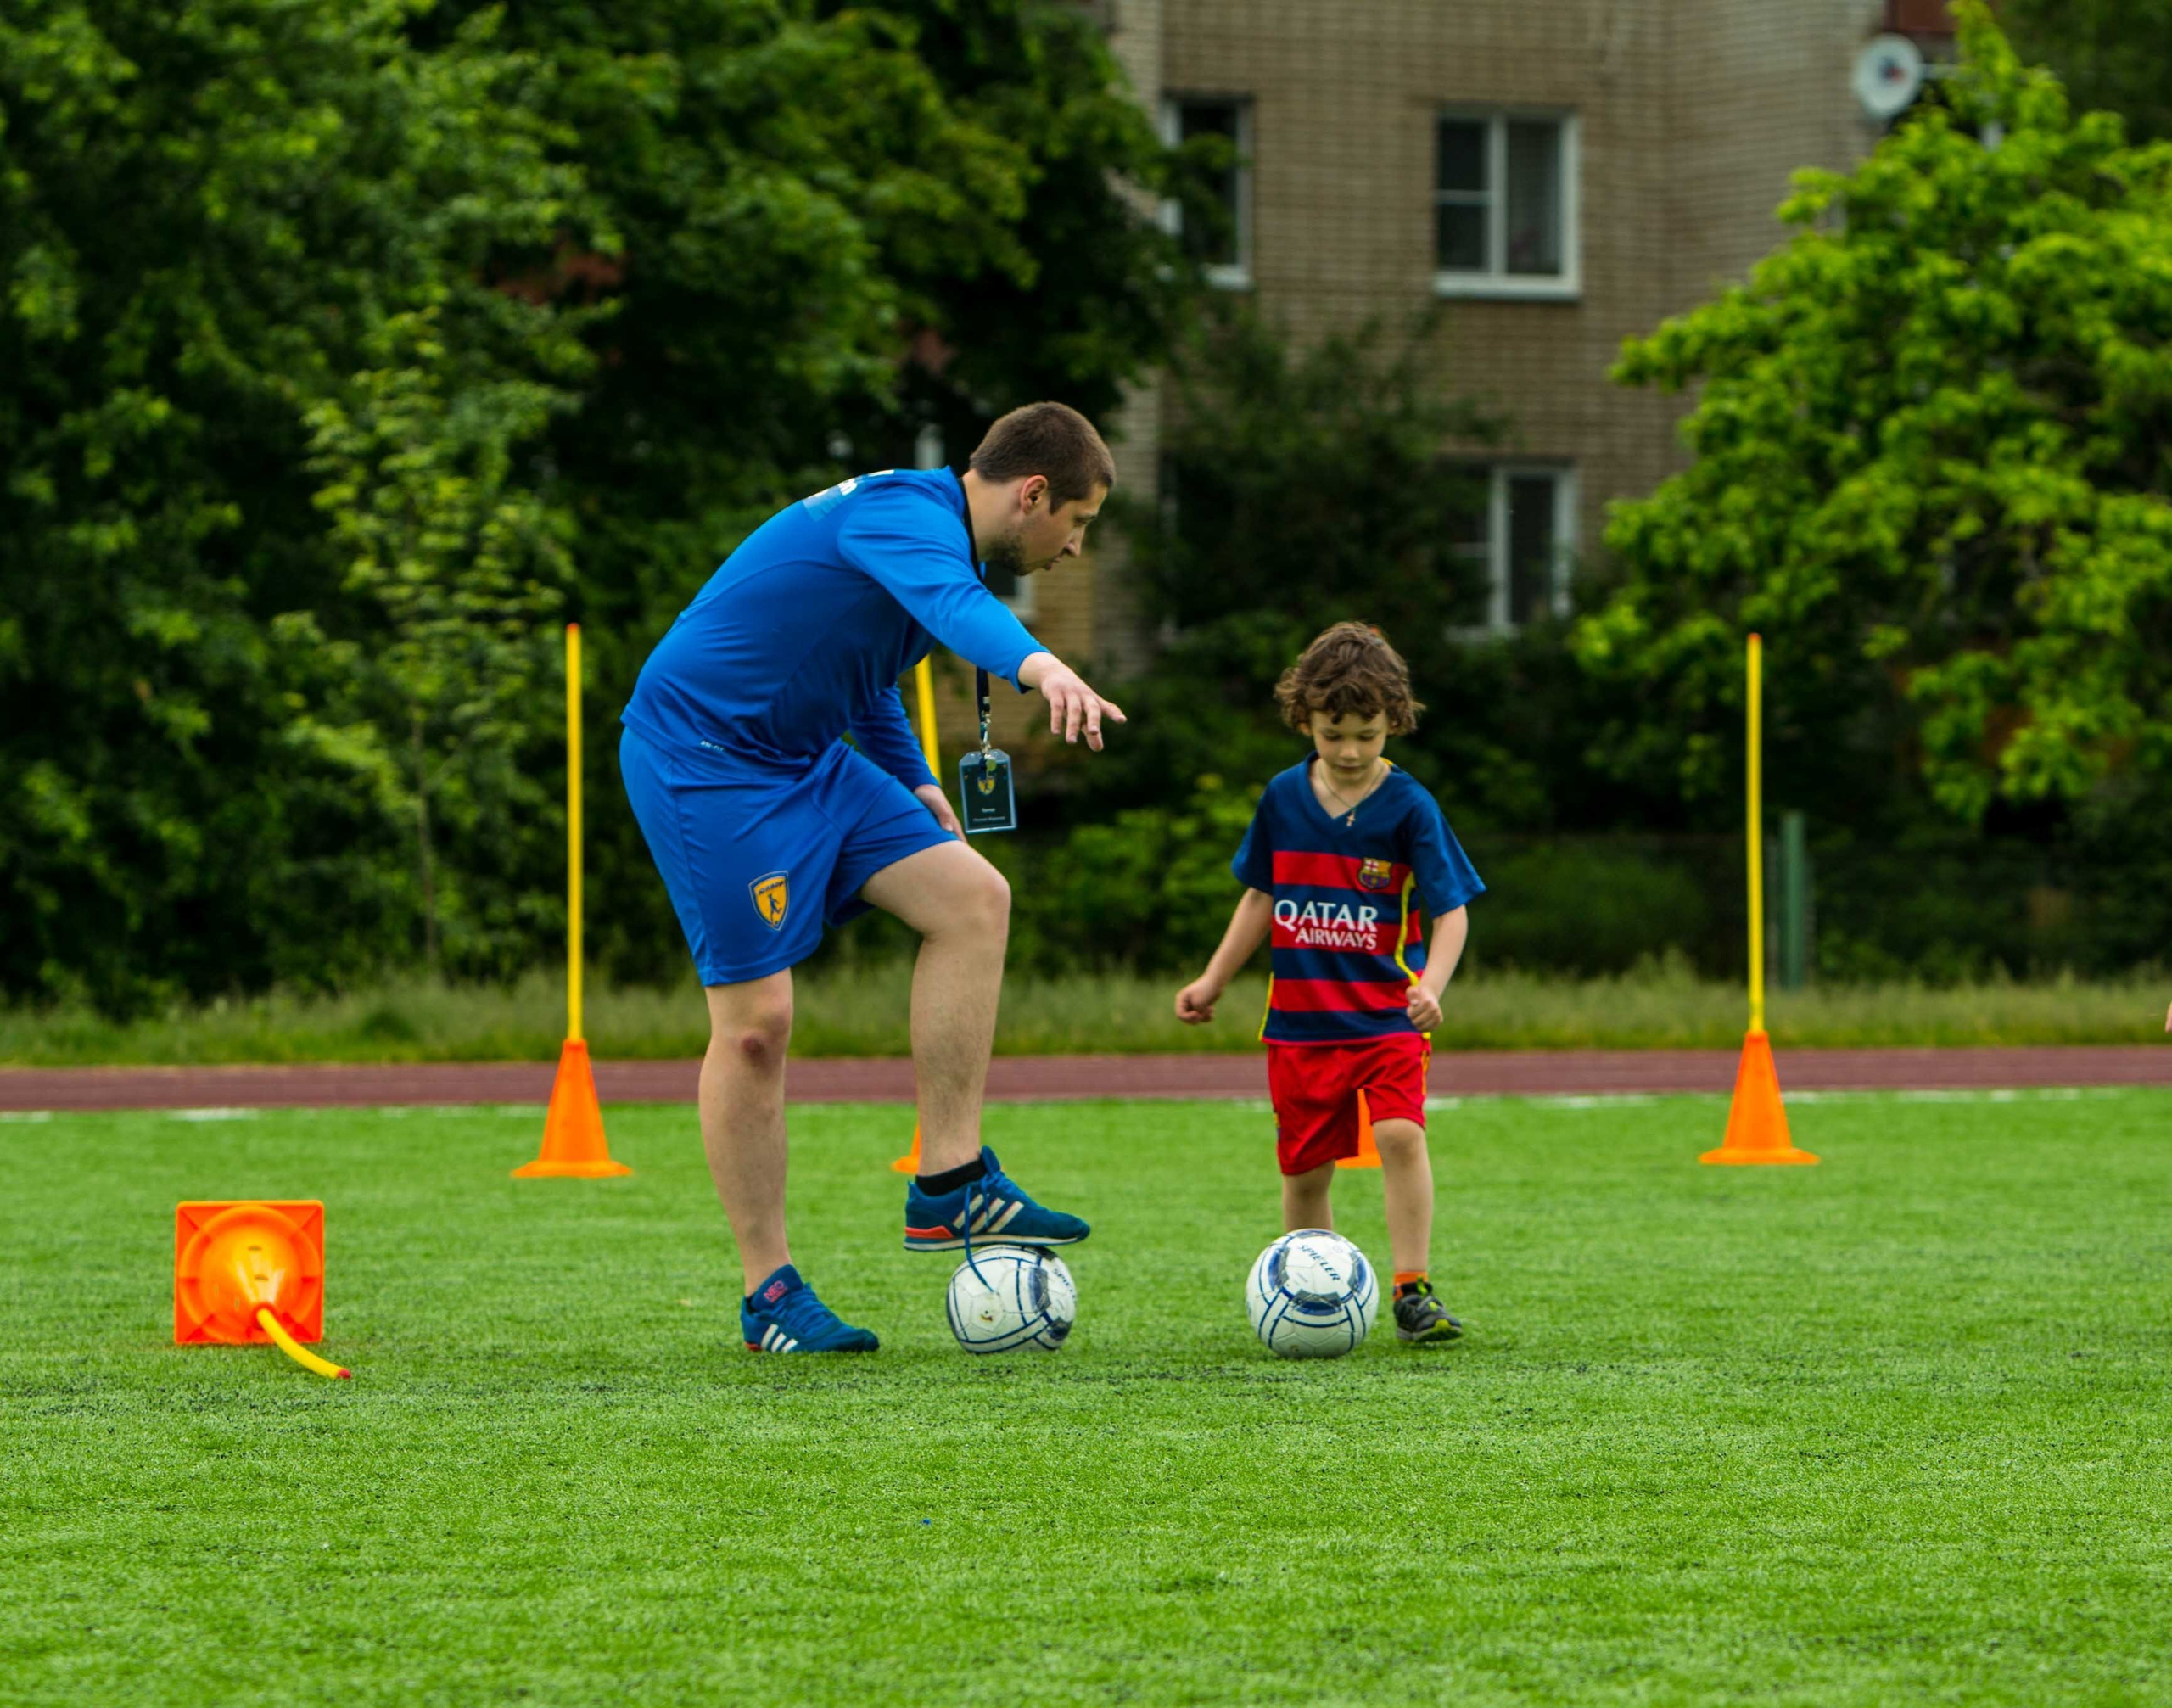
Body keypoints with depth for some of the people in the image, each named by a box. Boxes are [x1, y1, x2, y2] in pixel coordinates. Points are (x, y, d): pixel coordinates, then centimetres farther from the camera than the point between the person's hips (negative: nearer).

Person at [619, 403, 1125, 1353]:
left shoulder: (929, 524, 13)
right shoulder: (909, 515, -20)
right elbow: (950, 601, -45)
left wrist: (914, 785, 26)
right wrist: (1039, 665, -63)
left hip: (799, 760, 10)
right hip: (699, 761, -10)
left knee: (972, 897, -4)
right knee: (756, 1021, -10)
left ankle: (949, 1184, -3)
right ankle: (768, 1295, 0)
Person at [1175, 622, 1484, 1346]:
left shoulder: (1408, 807, -7)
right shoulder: (1283, 798, 4)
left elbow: (1452, 911, -8)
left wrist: (1430, 987, -24)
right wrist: (1215, 980, 18)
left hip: (1387, 1015, -4)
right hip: (1301, 1019, 4)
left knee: (1400, 1132, -23)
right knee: (1305, 1167, 6)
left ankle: (1413, 1289, -18)